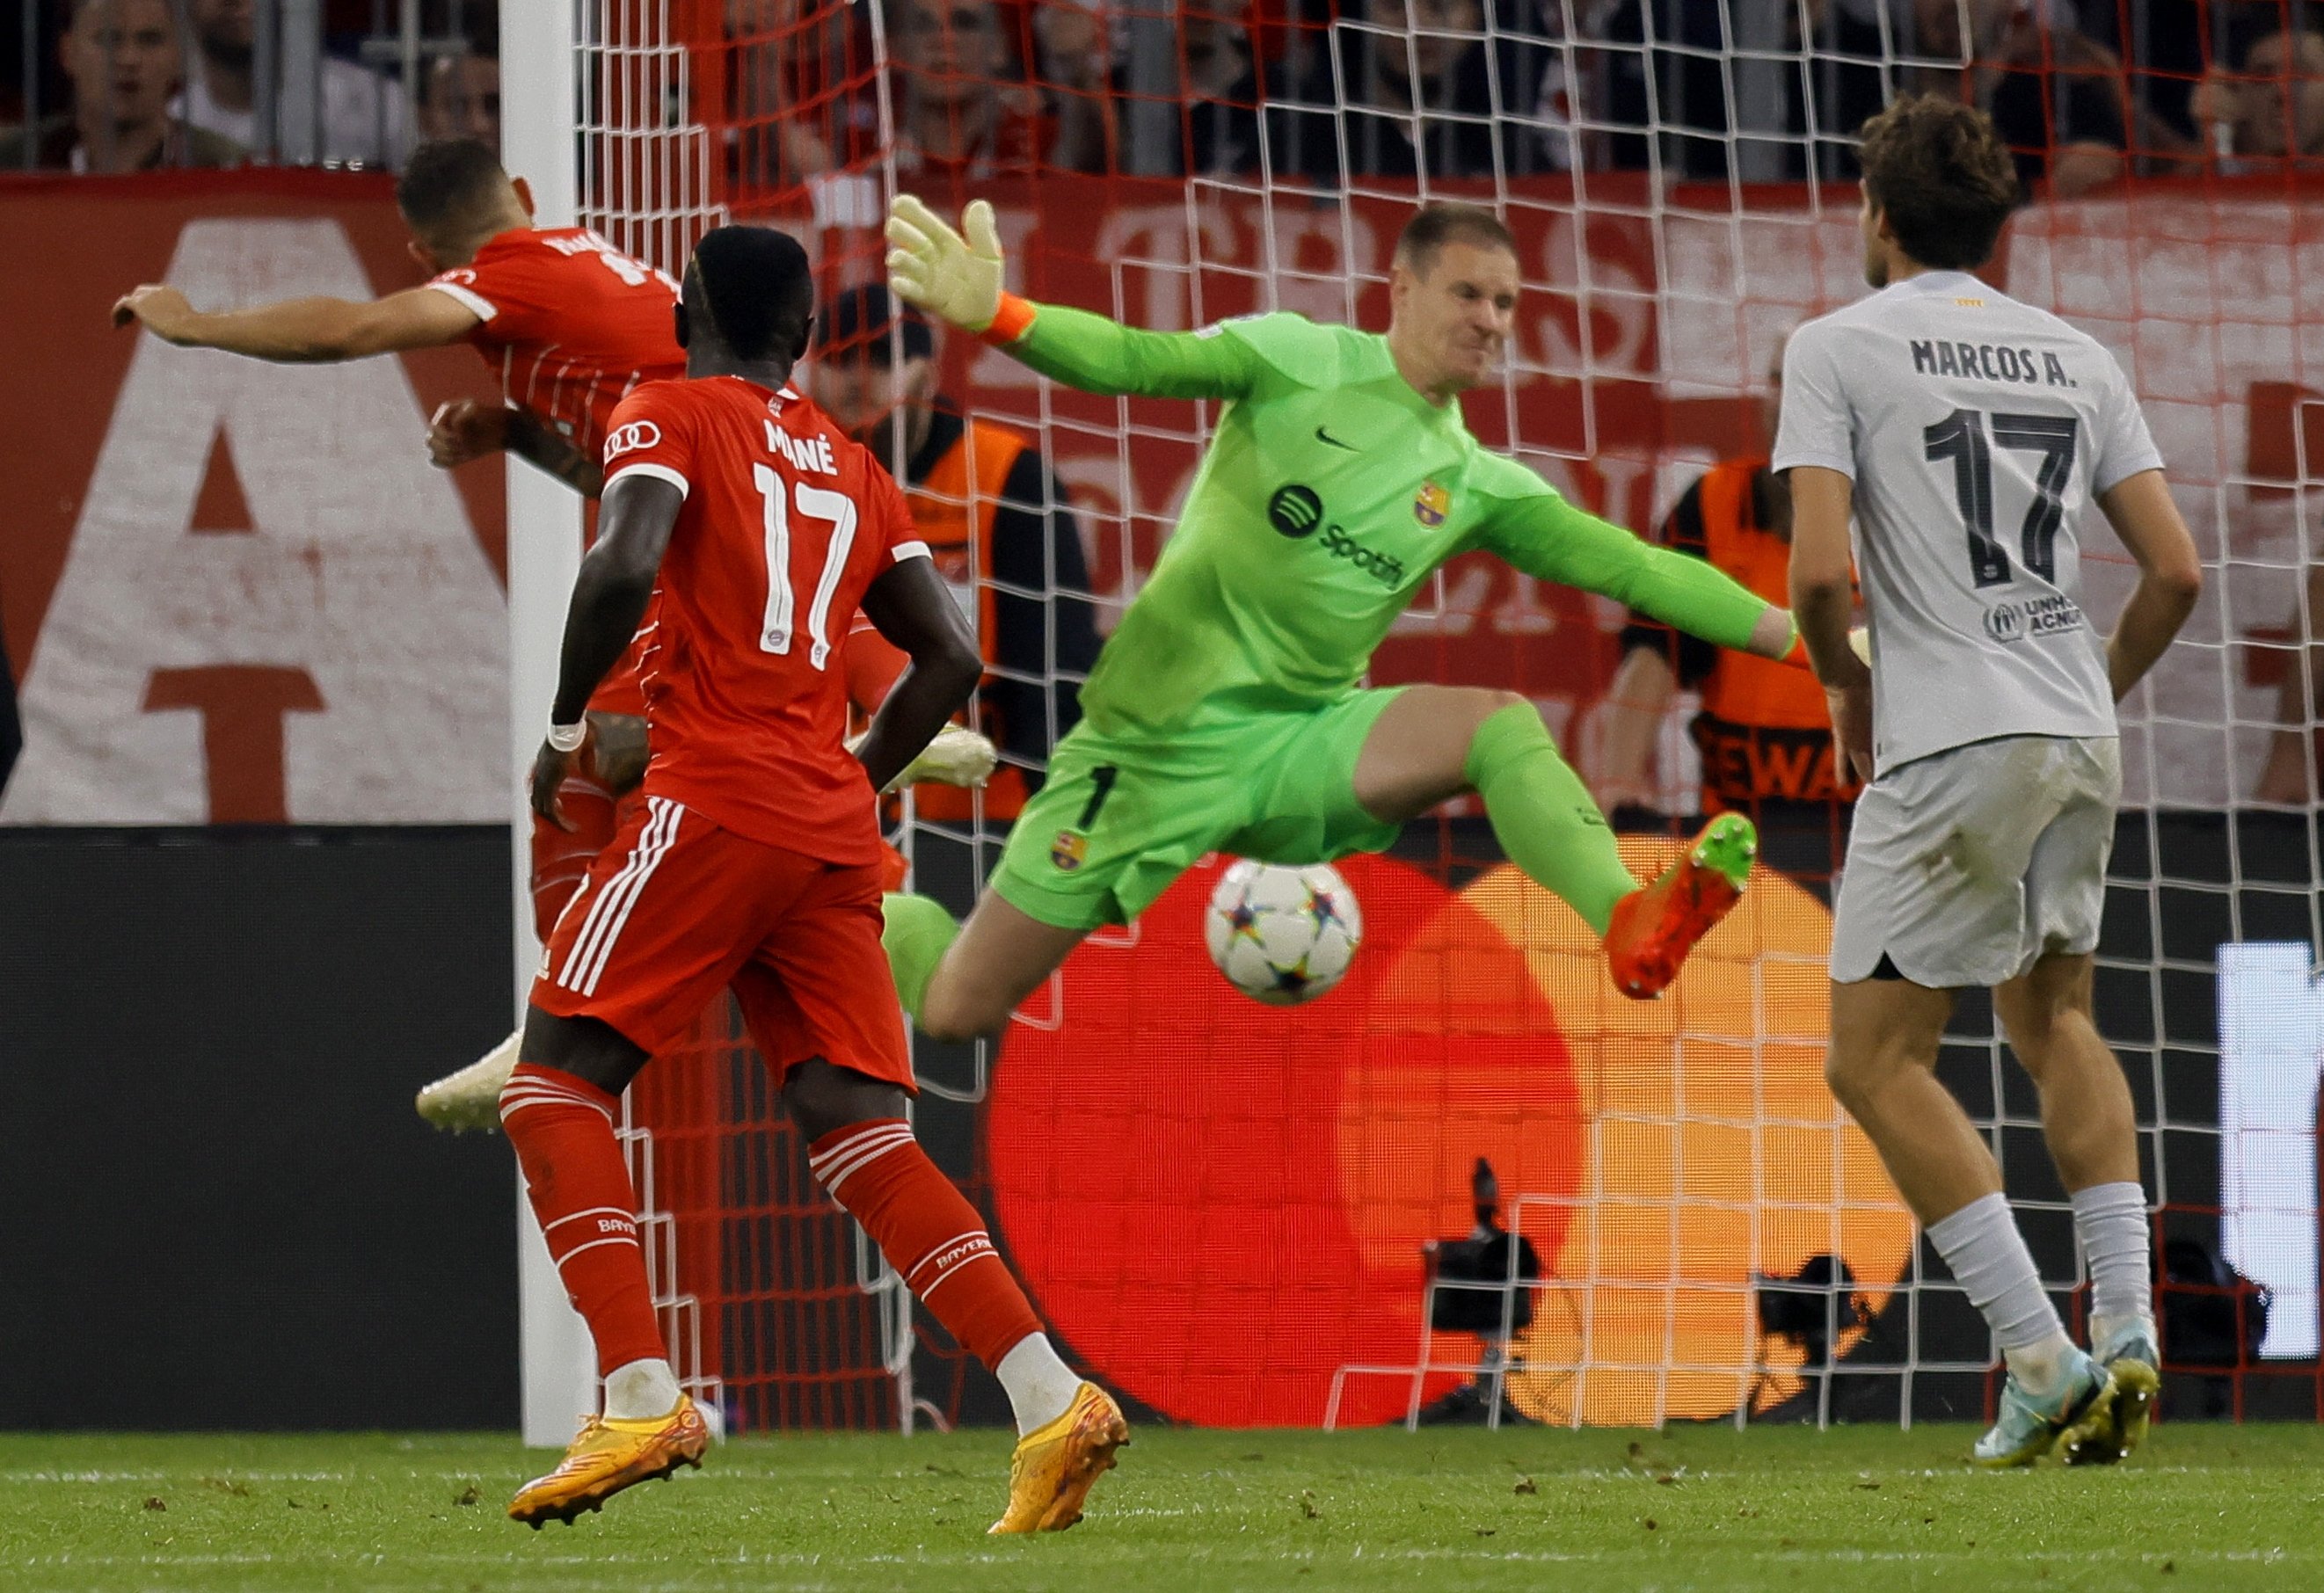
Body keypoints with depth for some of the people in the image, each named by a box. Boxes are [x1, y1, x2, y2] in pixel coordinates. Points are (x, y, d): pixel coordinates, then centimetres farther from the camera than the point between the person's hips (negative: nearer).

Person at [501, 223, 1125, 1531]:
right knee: (860, 1136, 3)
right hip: (835, 834, 6)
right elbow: (951, 659, 15)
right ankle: (1051, 1396, -12)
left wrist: (566, 730, -3)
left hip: (714, 806, -6)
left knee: (556, 1085, 1)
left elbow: (625, 568, -16)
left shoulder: (670, 417, 3)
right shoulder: (855, 467, 20)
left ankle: (643, 1398, -14)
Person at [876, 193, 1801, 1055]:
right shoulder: (1301, 363, -4)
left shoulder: (1477, 486, 8)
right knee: (957, 1008, -2)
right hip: (1158, 742, -4)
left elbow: (1633, 569, 7)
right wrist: (994, 316, -34)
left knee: (1500, 726, -25)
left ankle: (1630, 926, -46)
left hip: (1300, 743, 4)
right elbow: (1134, 361, -16)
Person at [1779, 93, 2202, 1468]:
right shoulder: (2076, 359, 12)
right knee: (2054, 1017, 24)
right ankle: (2128, 1328, 11)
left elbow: (1818, 571, -12)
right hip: (2082, 744, 6)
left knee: (1877, 1059, 2)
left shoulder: (1840, 349, -2)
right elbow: (2176, 569, 8)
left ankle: (2041, 1358, -8)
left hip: (1950, 749, -6)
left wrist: (1846, 682, 8)